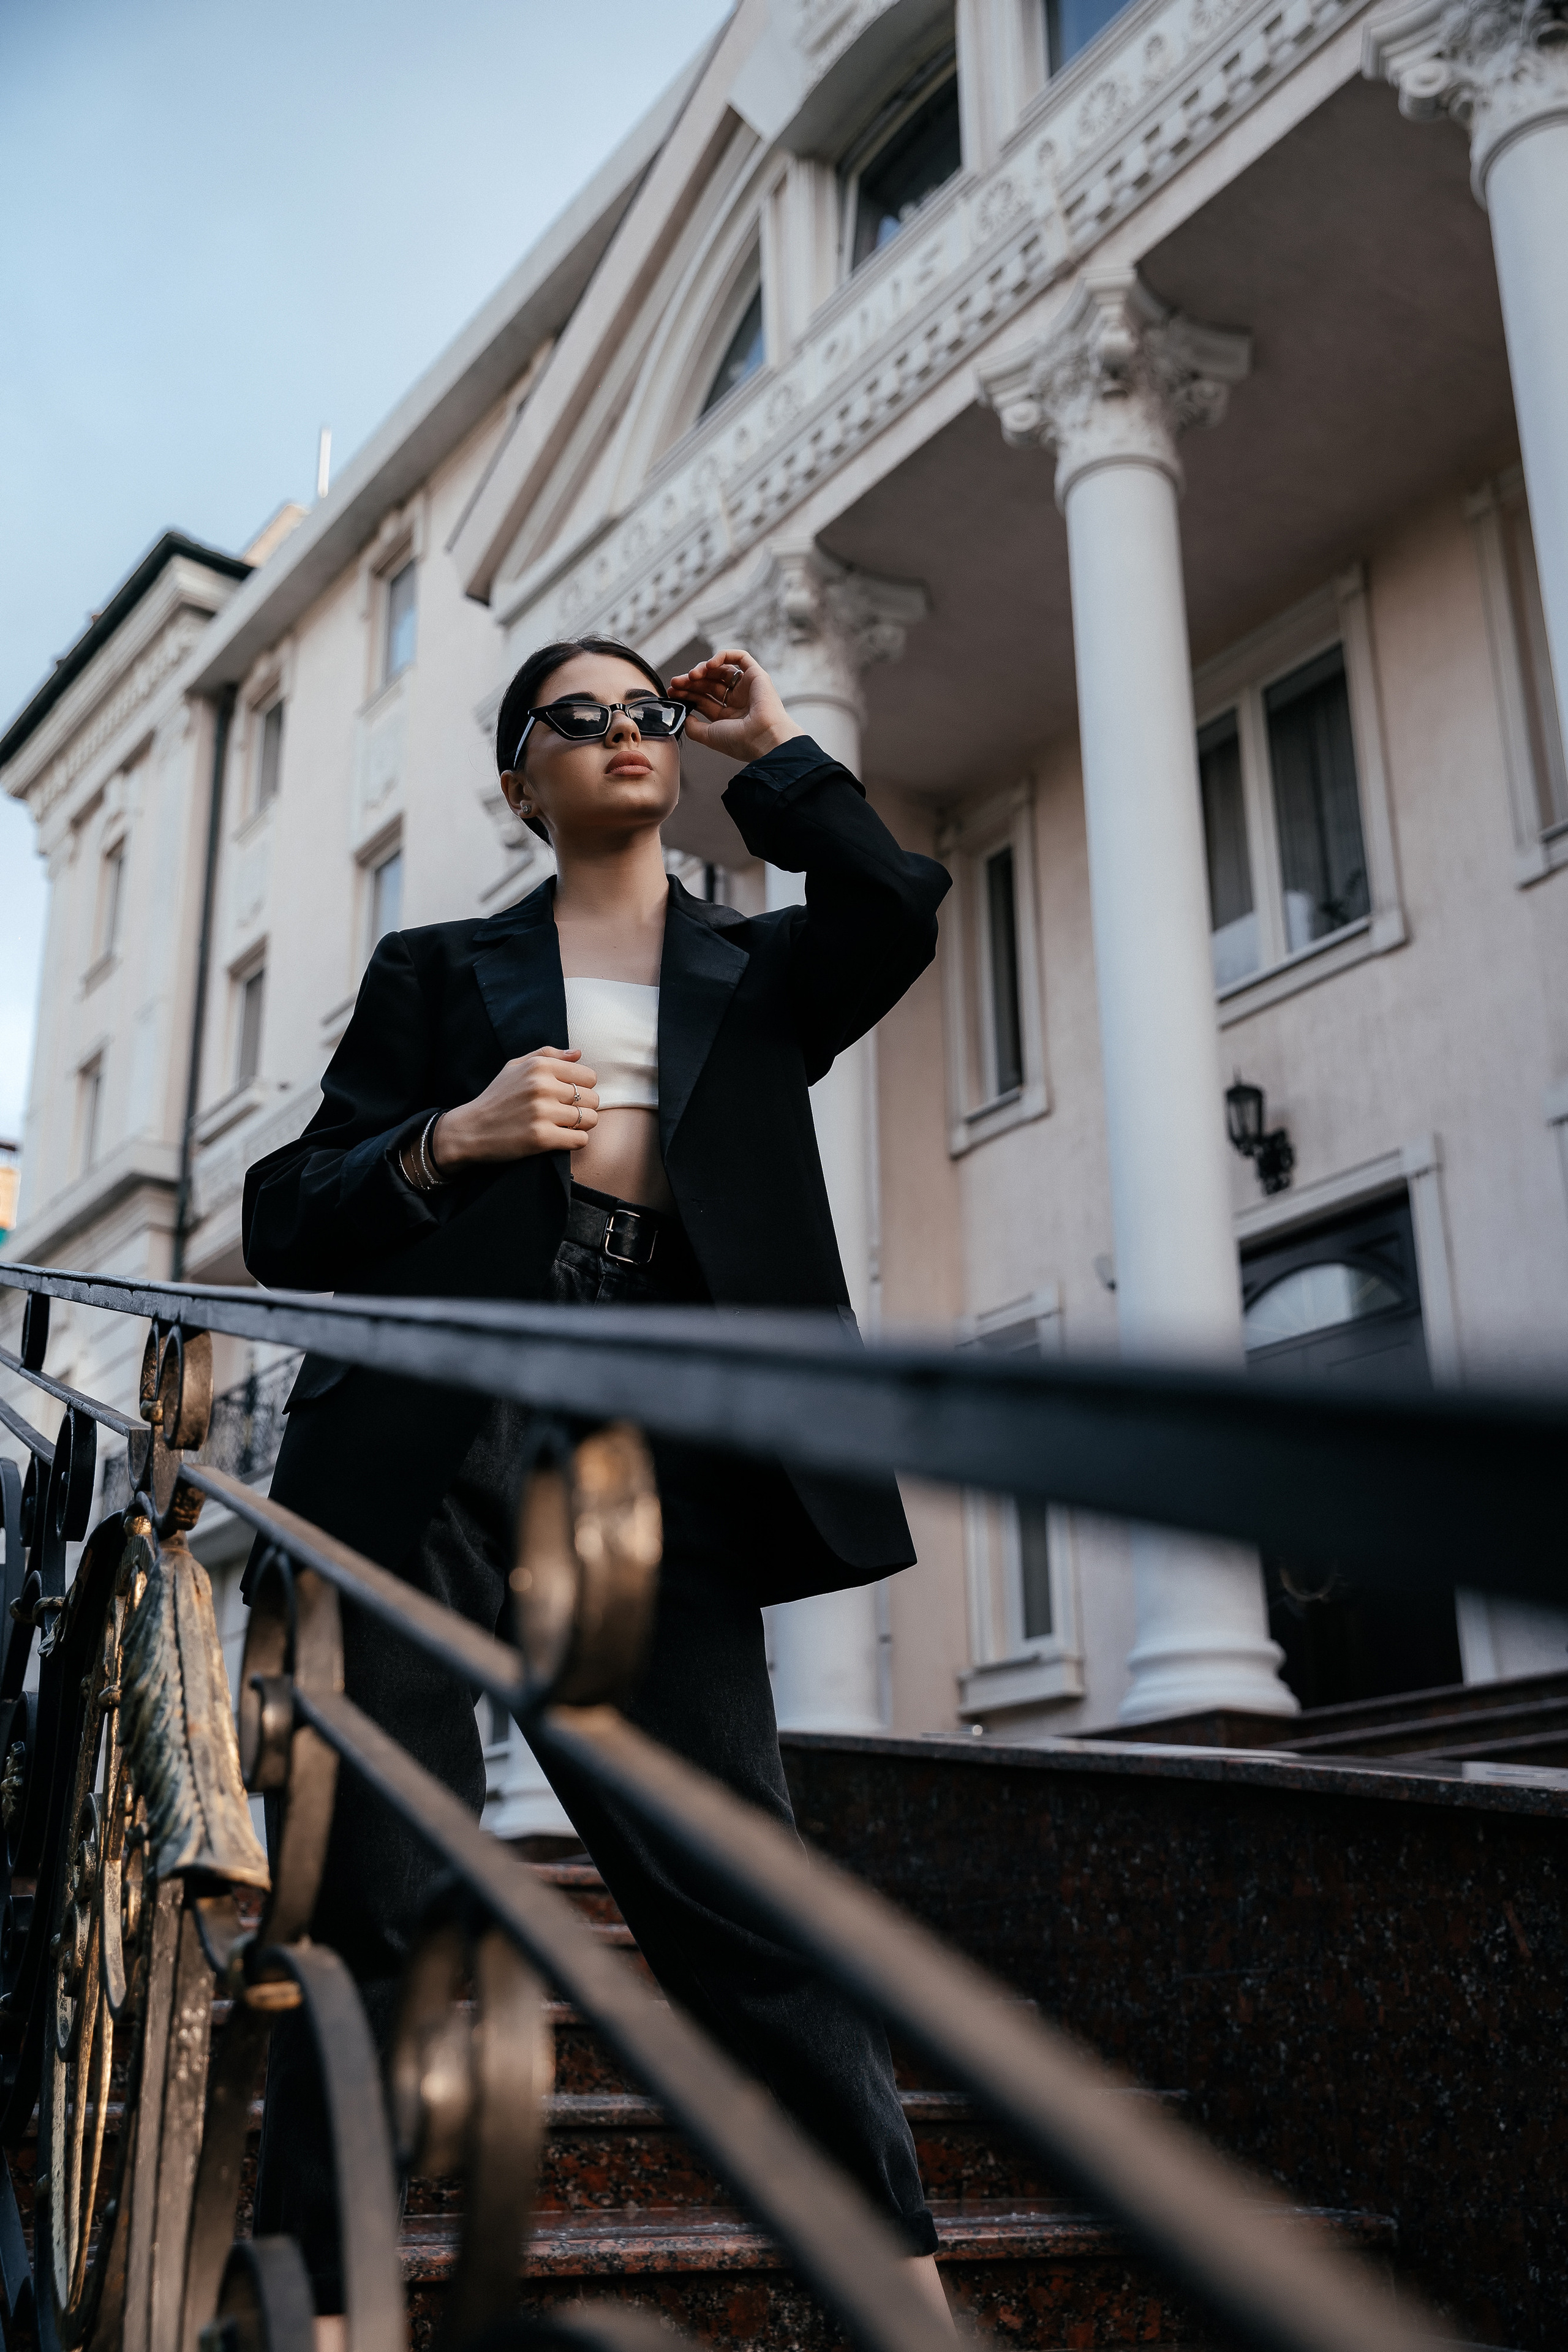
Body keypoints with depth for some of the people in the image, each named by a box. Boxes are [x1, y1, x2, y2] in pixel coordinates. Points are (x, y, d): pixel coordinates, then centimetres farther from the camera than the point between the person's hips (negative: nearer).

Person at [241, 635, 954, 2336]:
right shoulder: (439, 970, 17)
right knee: (373, 1904, -3)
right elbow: (286, 1223, 11)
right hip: (427, 1456, 0)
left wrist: (767, 750, 9)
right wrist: (453, 1139, -6)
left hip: (654, 1477, 0)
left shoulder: (757, 970, 21)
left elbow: (897, 915, -2)